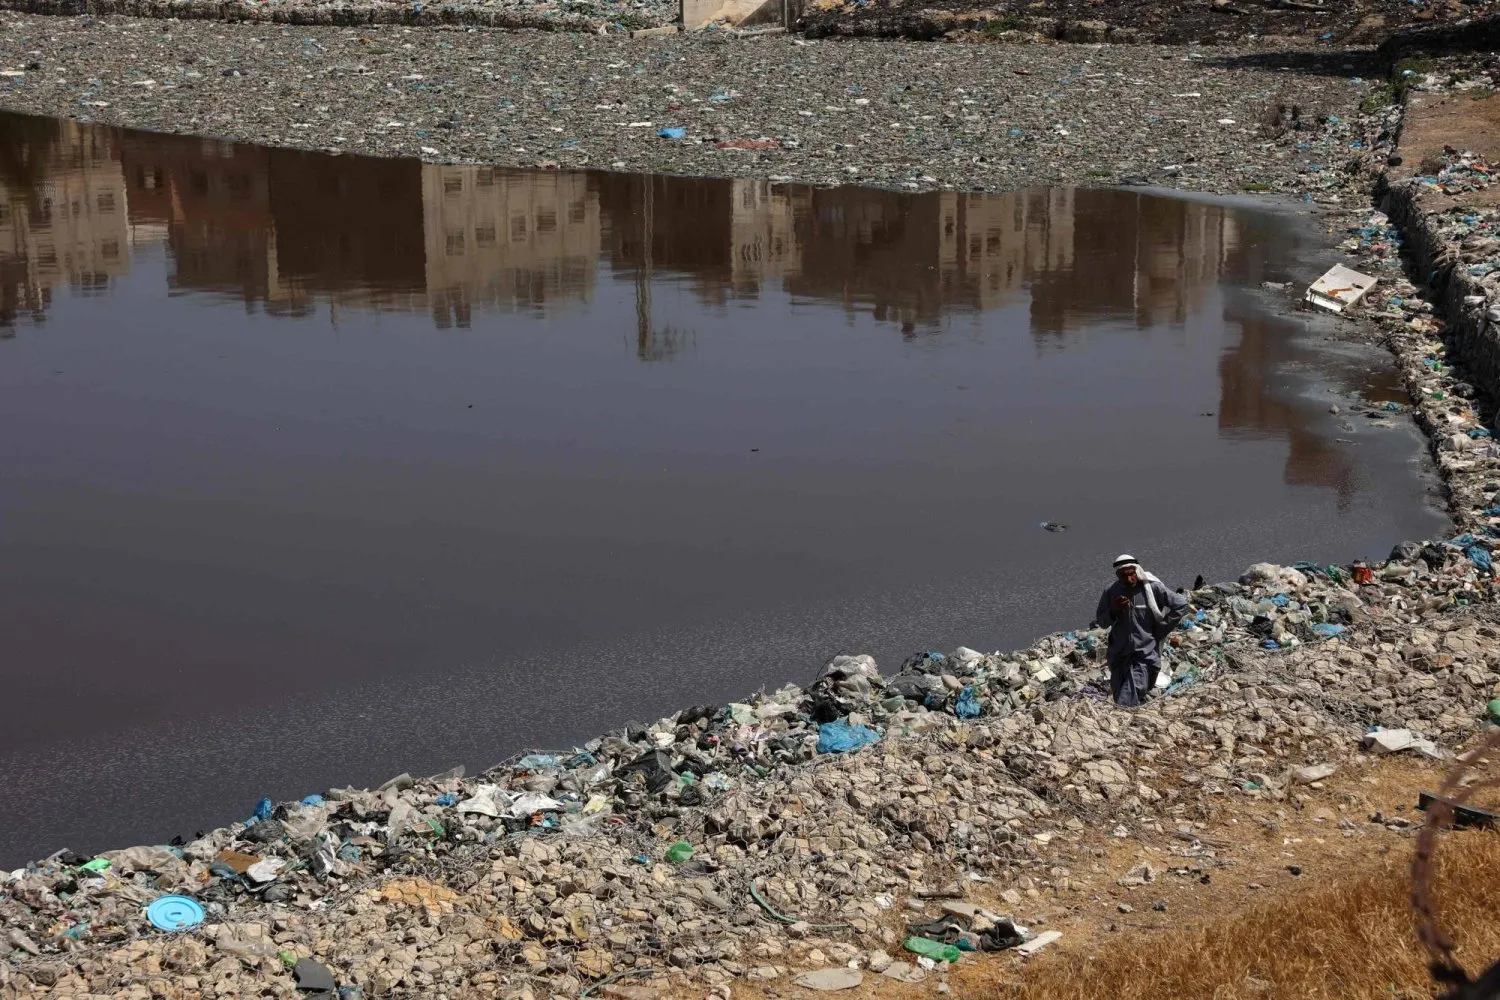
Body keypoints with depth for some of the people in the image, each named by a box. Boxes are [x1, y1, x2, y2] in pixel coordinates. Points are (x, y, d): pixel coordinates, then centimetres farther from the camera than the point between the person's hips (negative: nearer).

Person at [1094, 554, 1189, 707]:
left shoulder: (1153, 587, -11)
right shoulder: (1111, 591, -2)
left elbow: (1181, 604, -4)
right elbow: (1100, 622, 7)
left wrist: (1162, 628, -5)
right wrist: (1113, 611, -14)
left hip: (1145, 653, -4)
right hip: (1119, 654, 4)